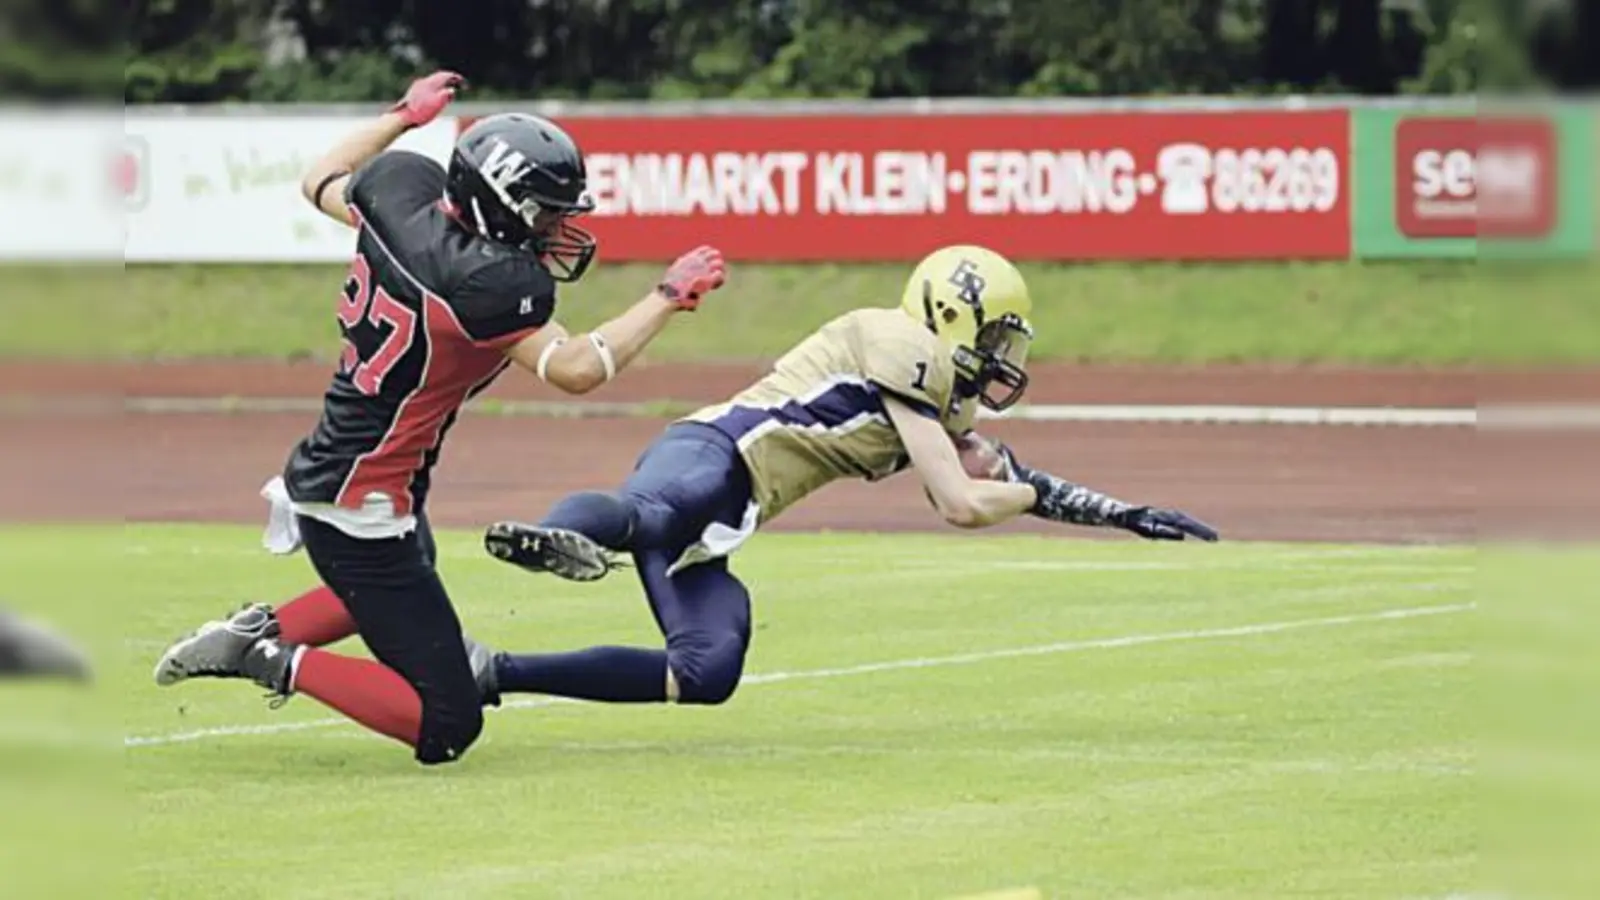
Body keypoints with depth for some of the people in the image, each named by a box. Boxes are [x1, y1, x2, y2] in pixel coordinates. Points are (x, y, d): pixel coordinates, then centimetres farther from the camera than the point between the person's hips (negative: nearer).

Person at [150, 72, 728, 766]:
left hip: (320, 473, 10)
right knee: (447, 728, -7)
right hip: (361, 512, -10)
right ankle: (280, 664, -8)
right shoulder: (489, 280, -26)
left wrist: (403, 117, 29)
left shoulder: (400, 190, -4)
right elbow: (577, 369, -27)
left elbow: (320, 183, 17)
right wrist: (670, 296, -17)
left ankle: (260, 632, 25)